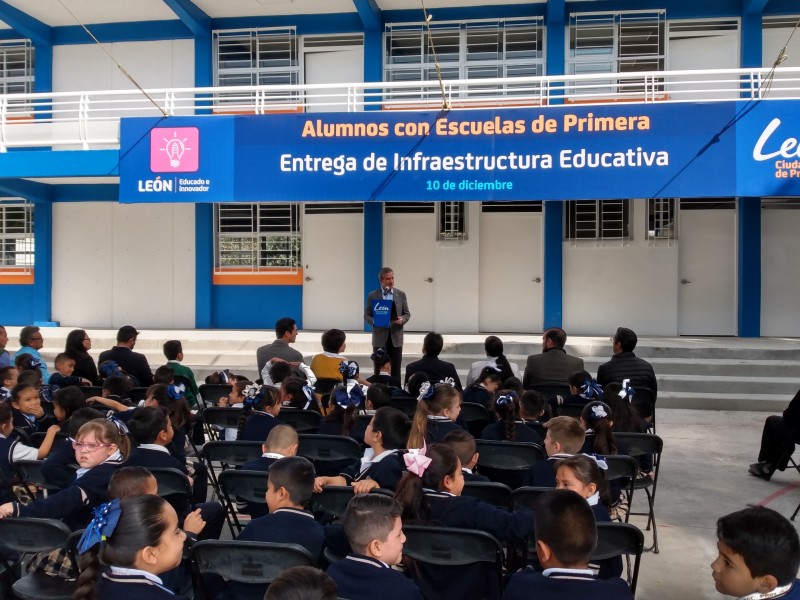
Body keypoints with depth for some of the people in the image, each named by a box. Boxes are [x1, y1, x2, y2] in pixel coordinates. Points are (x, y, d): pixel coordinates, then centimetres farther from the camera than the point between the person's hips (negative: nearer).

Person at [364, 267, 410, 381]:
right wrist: (374, 321, -18)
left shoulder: (401, 294, 6)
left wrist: (402, 319, -13)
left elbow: (407, 313, 9)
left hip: (396, 337, 1)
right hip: (379, 338, -1)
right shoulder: (372, 296, 1)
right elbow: (366, 316, 3)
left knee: (396, 371, 4)